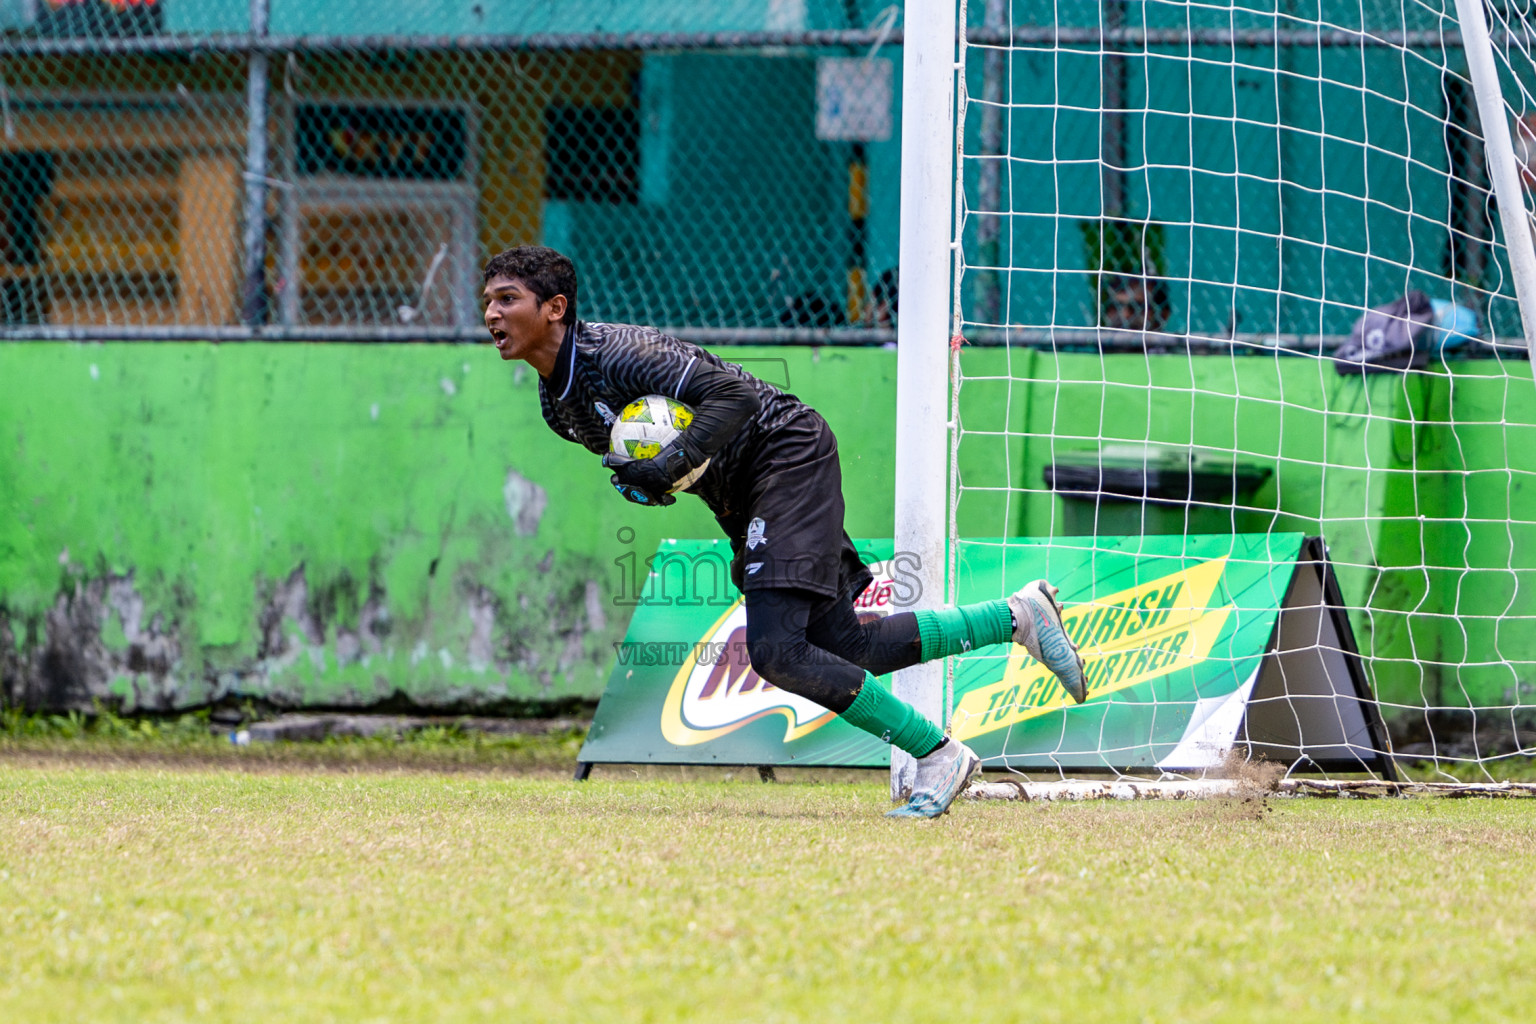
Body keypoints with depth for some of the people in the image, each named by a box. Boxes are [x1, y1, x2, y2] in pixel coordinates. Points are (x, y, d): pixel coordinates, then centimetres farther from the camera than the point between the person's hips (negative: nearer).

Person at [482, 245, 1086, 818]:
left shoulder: (619, 354, -22)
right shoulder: (557, 405, 6)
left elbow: (734, 395, -27)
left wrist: (668, 469, -34)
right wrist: (642, 482, -4)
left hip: (787, 454, -10)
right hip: (739, 494, 10)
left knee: (775, 650, -21)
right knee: (843, 650, 10)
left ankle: (938, 755, -10)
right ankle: (1017, 616, 23)